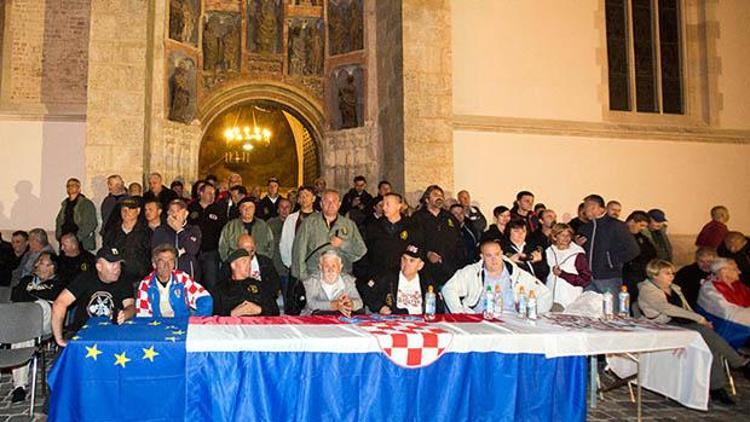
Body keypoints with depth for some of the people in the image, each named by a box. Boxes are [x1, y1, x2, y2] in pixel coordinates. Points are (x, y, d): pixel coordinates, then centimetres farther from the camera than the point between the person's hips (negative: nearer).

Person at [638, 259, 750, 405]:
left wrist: (702, 321, 0)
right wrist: (699, 318, -16)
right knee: (706, 333, -29)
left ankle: (717, 388, -23)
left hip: (686, 324, 7)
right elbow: (668, 309, -15)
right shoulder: (647, 290, -3)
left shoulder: (675, 288, 24)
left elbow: (687, 309, 22)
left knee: (711, 344, -23)